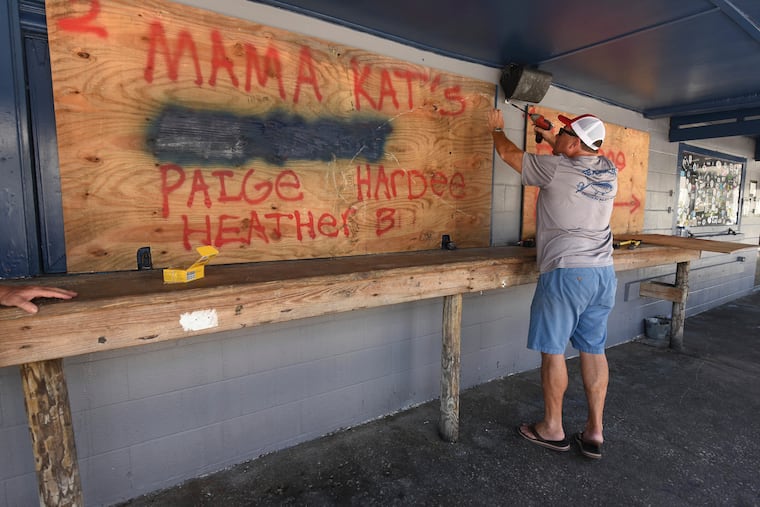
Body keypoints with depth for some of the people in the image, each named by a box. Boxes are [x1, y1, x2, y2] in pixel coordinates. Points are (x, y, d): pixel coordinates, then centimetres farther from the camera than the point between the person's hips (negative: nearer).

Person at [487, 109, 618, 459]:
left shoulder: (555, 168, -7)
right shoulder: (609, 170, 10)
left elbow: (508, 154, 8)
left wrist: (497, 129, 27)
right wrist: (547, 135, 36)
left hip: (566, 272, -7)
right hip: (603, 273, 7)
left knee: (552, 351, 4)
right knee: (593, 350, 12)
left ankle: (552, 429, 18)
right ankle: (594, 432, 20)